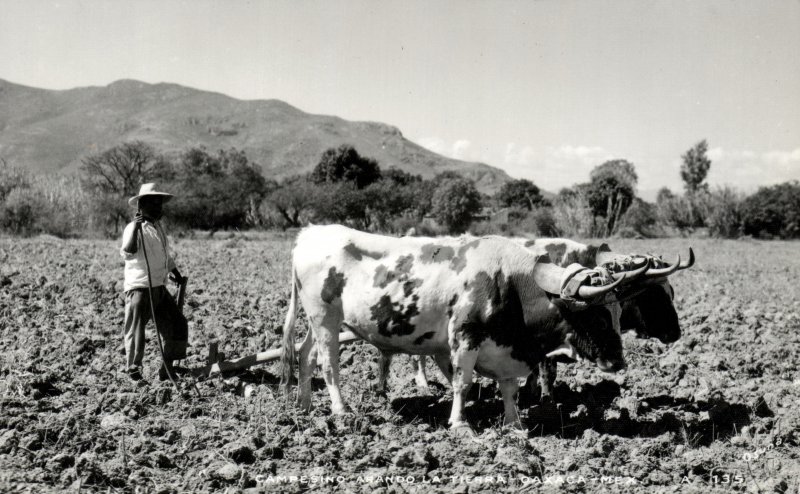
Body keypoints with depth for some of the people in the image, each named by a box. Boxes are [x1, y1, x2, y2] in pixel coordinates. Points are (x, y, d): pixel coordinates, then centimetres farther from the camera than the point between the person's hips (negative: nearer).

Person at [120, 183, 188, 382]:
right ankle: (133, 372, 14)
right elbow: (128, 253, -31)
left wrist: (174, 271, 32)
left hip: (160, 288, 8)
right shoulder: (134, 228, -13)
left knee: (178, 325, 7)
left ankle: (167, 368, 18)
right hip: (139, 289, -8)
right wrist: (135, 227, -37)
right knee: (136, 333, 0)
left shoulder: (159, 228, 14)